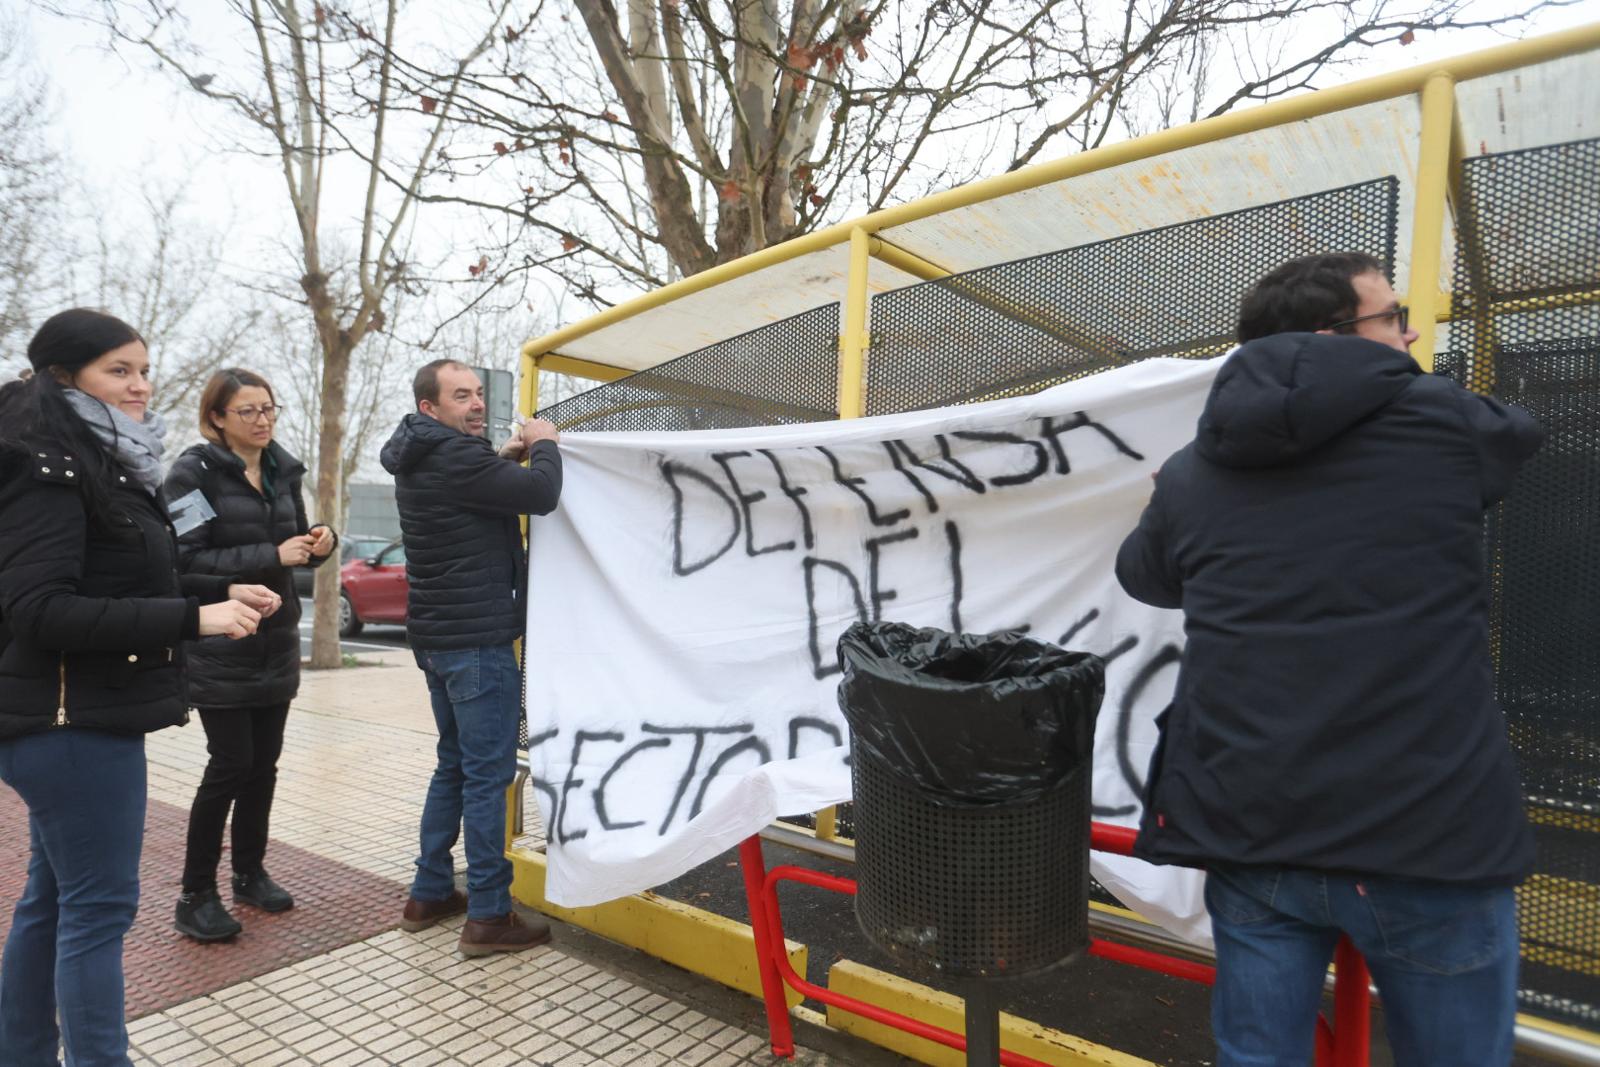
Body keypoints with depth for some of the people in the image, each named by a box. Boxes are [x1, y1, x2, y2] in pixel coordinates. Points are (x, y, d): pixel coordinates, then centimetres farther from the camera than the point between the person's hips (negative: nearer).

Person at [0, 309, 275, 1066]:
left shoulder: (99, 464, 13)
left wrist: (222, 592, 8)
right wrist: (194, 617, -26)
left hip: (78, 718, 10)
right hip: (72, 722, -10)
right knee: (98, 906, -2)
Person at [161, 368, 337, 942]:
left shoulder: (283, 469, 9)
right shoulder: (194, 471, -9)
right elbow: (186, 558, -17)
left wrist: (318, 542, -4)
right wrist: (271, 556, -24)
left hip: (276, 640, 6)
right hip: (219, 644, -6)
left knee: (264, 762, 11)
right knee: (231, 763, -3)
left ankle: (250, 872, 27)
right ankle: (195, 896, 13)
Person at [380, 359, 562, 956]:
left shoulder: (422, 461, 13)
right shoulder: (452, 457, -18)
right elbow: (541, 494, -24)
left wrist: (506, 458, 15)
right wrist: (544, 444, -5)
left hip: (438, 637, 10)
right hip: (477, 639, -10)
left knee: (454, 766, 19)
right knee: (488, 774, -3)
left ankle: (429, 895, 29)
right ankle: (488, 917, 6)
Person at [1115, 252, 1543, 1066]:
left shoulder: (1190, 475, 3)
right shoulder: (1442, 424, -5)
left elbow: (1141, 576, 21)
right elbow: (1517, 429, 20)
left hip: (1249, 830, 3)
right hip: (1428, 832, -2)